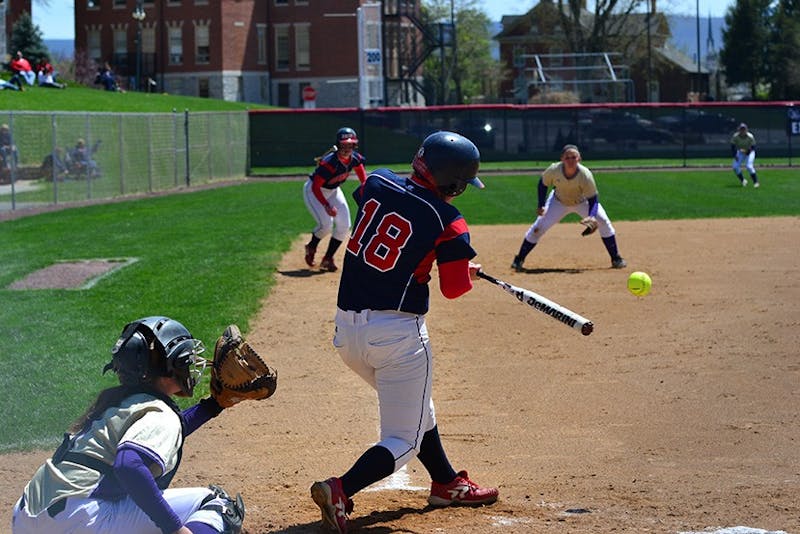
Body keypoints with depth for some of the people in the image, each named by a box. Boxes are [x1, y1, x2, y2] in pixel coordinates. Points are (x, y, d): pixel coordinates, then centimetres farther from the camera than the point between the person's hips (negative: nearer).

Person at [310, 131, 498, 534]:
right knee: (403, 440, 2)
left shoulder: (376, 184, 2)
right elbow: (454, 288, -6)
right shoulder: (447, 223, -12)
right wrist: (470, 270, 18)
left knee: (416, 408, 28)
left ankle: (447, 484, 42)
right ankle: (340, 491, -19)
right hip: (397, 333, -7)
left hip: (347, 330, 7)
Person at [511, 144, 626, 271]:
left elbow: (592, 199, -28)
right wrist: (541, 206, -16)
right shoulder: (554, 170, -31)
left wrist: (592, 216, -46)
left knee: (603, 221, -15)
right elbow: (543, 183, -9)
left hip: (583, 202, 0)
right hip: (559, 202, 0)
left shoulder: (585, 175, -35)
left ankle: (616, 258, 2)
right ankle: (519, 260, 2)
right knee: (539, 226, -11)